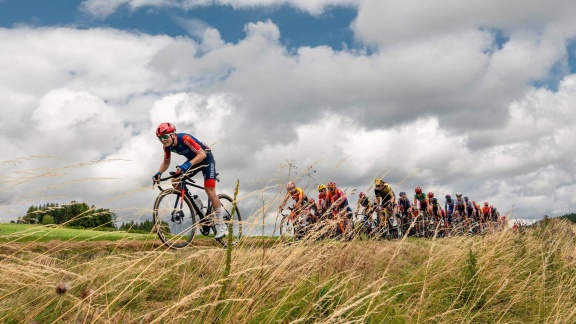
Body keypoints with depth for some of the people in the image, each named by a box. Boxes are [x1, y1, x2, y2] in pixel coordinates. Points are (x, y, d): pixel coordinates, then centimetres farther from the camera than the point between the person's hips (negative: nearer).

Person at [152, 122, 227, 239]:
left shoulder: (185, 138, -33)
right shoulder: (167, 146, -12)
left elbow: (202, 154, -36)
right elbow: (166, 162, 0)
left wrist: (187, 165, -50)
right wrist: (159, 173, -20)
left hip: (206, 158, -7)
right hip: (192, 160, 7)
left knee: (210, 191, -17)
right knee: (175, 183, -9)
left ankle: (221, 226, -10)